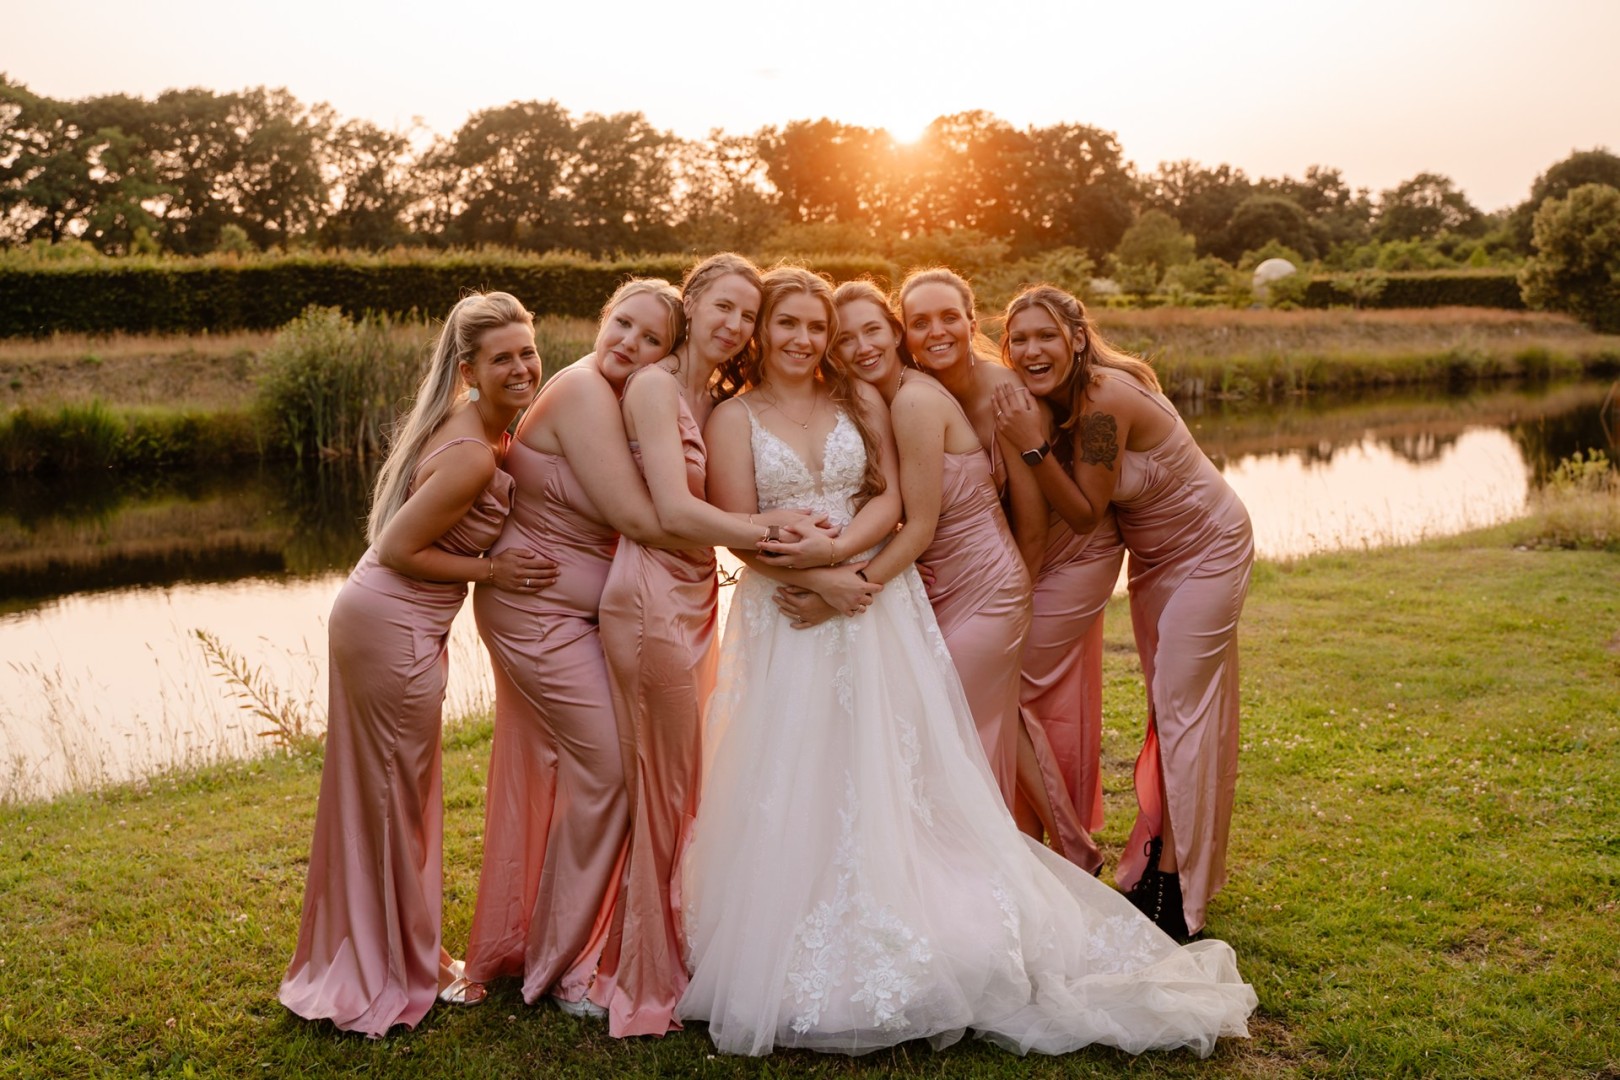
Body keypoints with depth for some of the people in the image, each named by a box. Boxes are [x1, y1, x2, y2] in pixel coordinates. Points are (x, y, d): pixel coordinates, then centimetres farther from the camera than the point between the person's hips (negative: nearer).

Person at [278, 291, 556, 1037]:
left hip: (384, 620, 10)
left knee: (385, 793, 20)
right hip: (393, 631, -10)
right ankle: (404, 971, 24)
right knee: (397, 797, 6)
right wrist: (492, 571, -17)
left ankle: (383, 957, 36)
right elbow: (398, 548, -23)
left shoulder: (483, 428, 4)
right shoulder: (470, 456, -25)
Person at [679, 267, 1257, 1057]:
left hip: (874, 607, 2)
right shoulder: (735, 419, 0)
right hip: (786, 615, -2)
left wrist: (835, 548, -16)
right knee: (791, 787, -3)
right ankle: (794, 960, 9)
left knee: (890, 774, 1)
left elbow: (890, 499, 1)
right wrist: (822, 578, -17)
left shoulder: (859, 401, 8)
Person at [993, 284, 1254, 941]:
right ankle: (1157, 853, 31)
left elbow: (1085, 514, -27)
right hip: (1152, 553, 8)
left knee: (1183, 706, -6)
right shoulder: (1049, 400, -7)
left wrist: (1033, 447, -35)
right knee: (1165, 704, 17)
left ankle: (1175, 891, 3)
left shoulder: (1105, 400, -32)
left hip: (1206, 547, -8)